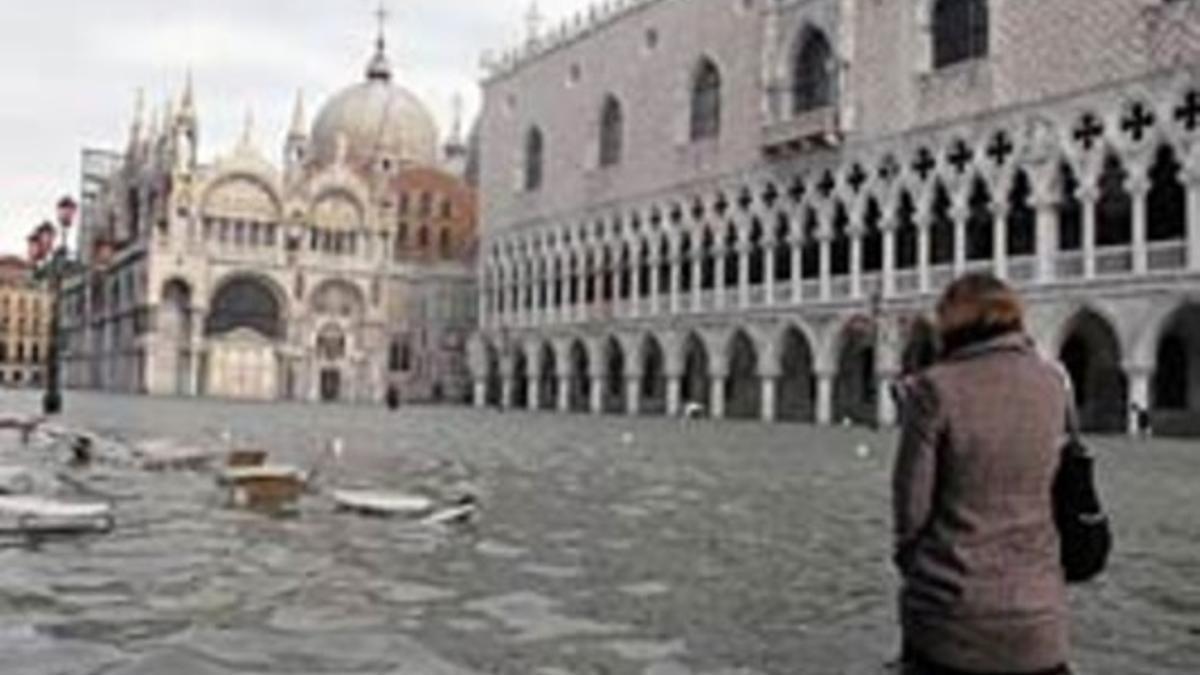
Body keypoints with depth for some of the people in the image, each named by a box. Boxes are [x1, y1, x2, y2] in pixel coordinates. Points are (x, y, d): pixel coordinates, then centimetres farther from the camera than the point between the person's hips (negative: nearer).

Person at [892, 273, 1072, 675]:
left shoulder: (935, 388, -12)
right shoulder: (1052, 385, 0)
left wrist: (911, 561, 8)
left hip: (950, 608, -3)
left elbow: (912, 502, -8)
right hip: (1036, 610, 3)